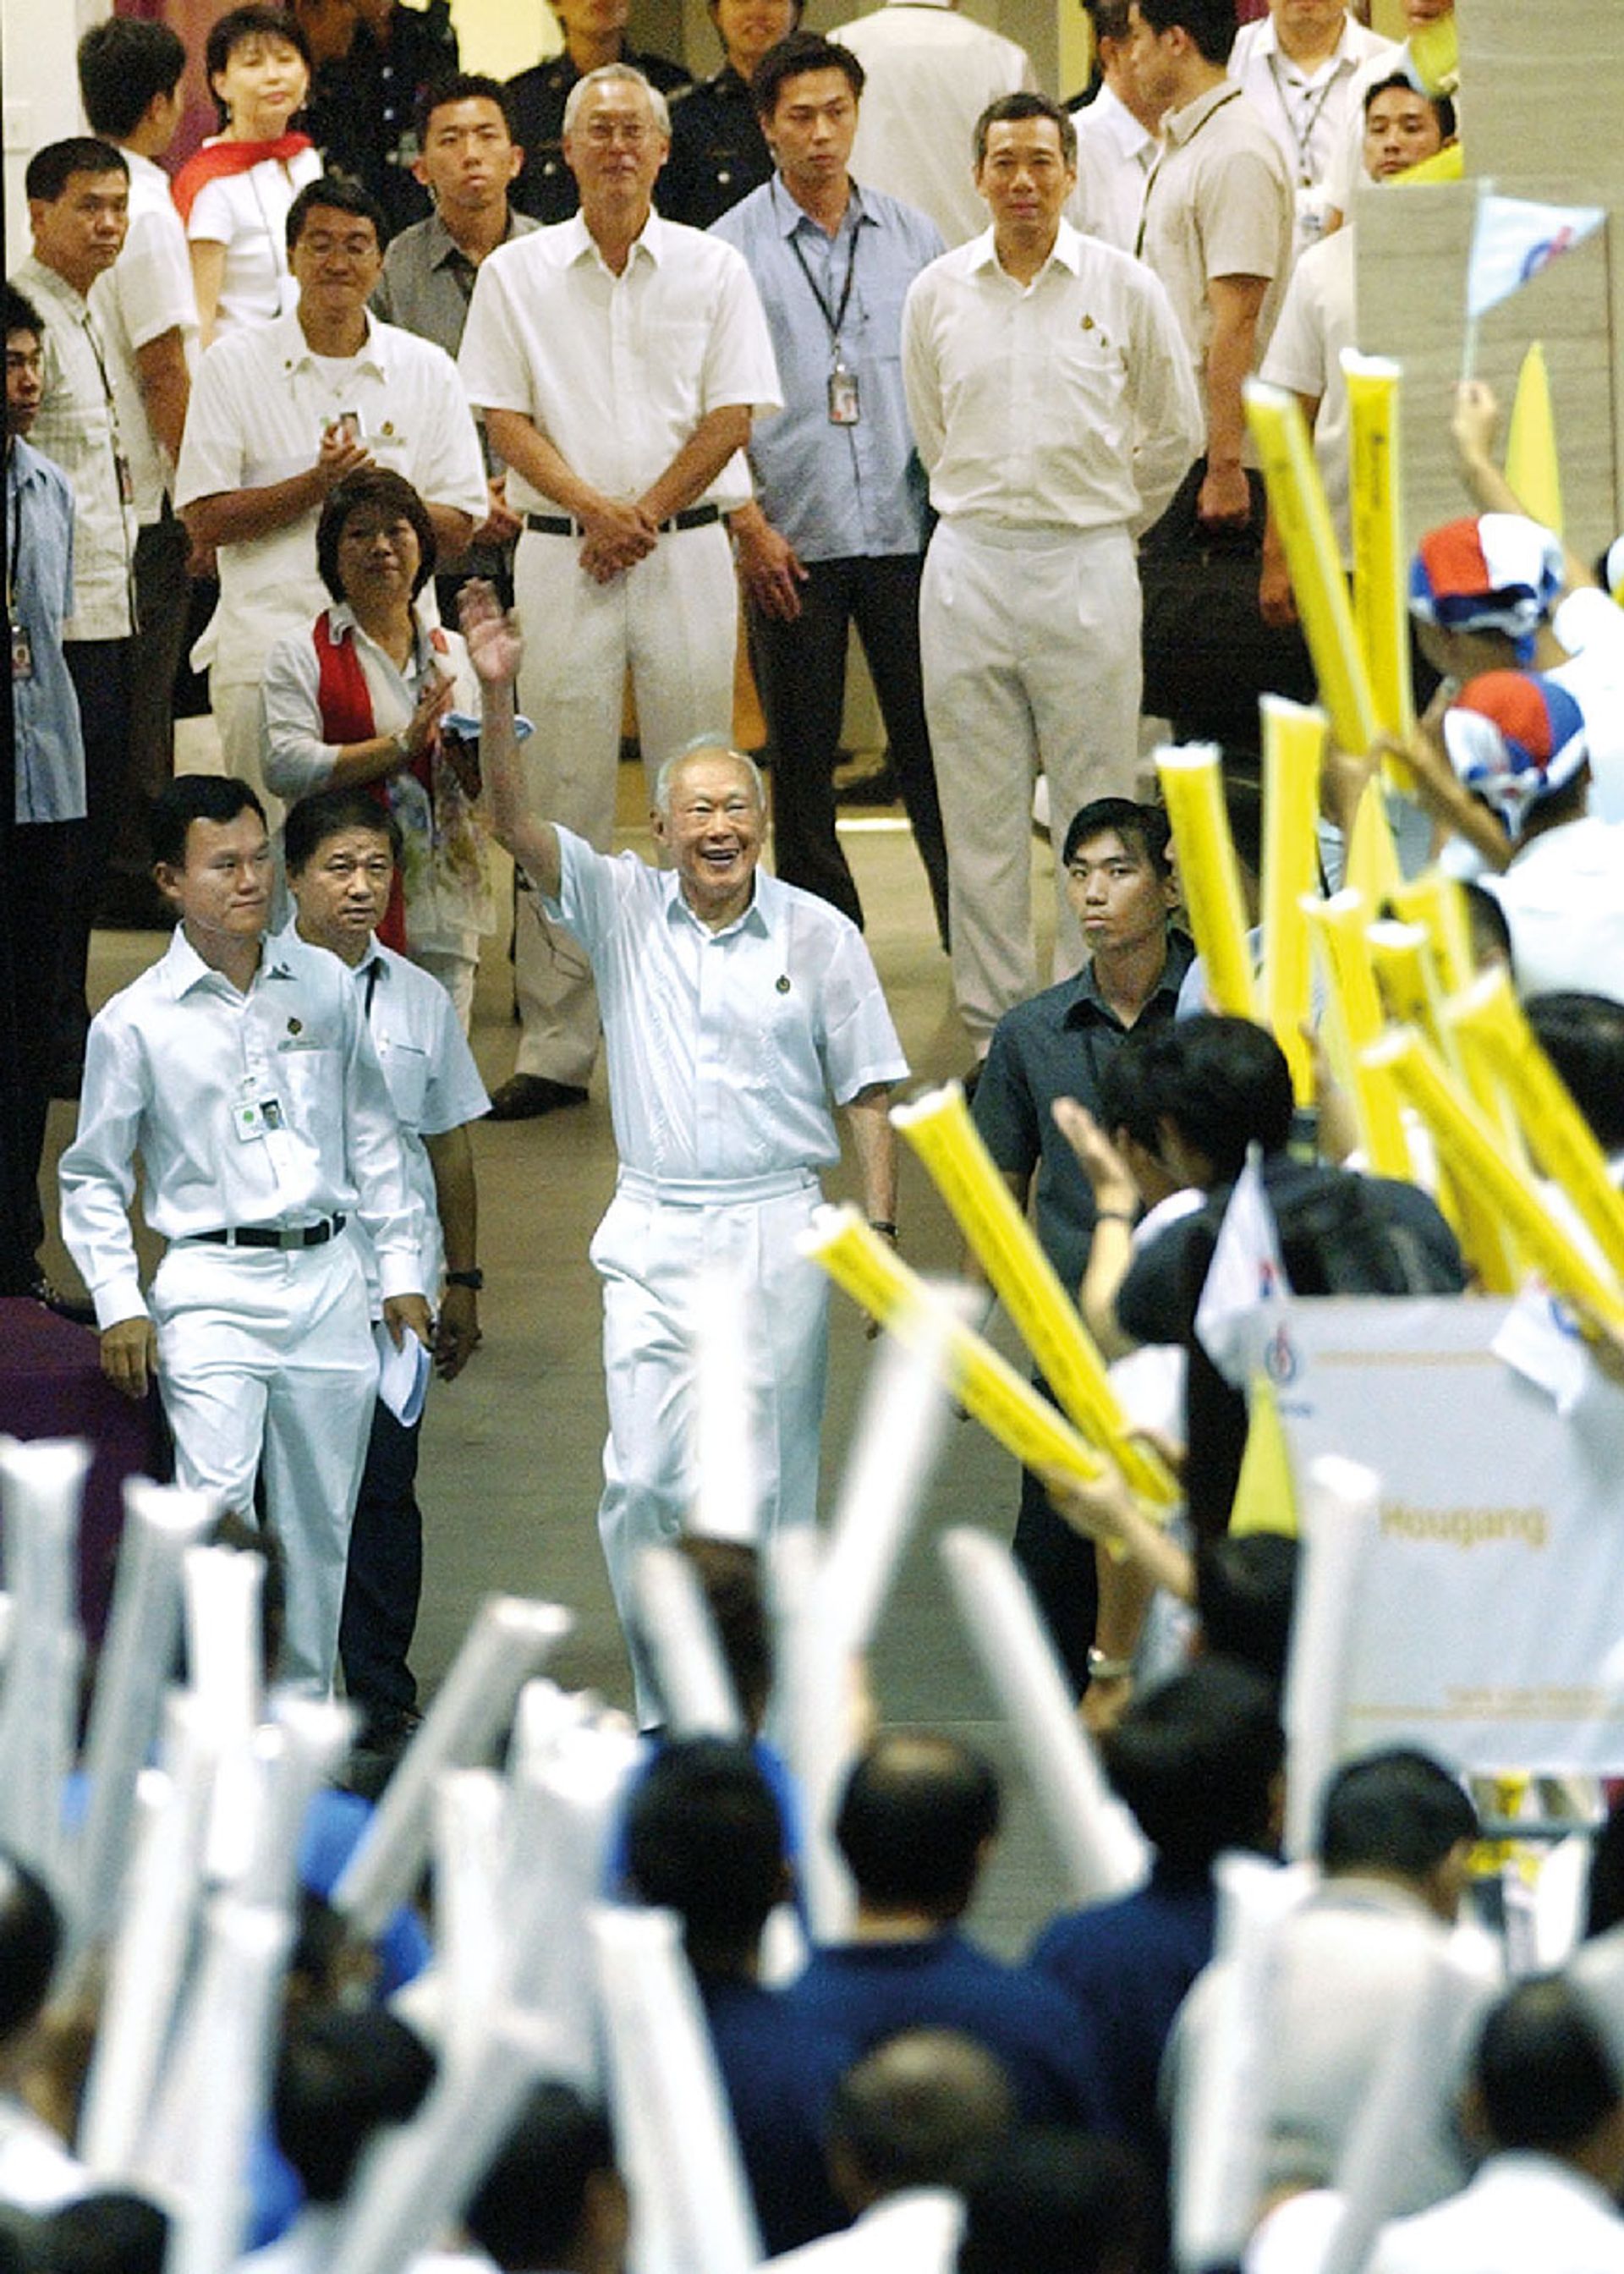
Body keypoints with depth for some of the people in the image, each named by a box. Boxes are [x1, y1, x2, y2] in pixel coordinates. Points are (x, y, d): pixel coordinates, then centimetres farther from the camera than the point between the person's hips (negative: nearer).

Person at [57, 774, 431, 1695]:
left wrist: (402, 1266, 13)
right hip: (212, 1288, -4)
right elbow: (93, 1179, 4)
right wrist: (119, 1303, -4)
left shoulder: (326, 986, 6)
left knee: (320, 1522, 9)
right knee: (218, 1506, -17)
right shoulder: (136, 1023, -3)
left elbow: (371, 1131, 15)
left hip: (327, 1280, 4)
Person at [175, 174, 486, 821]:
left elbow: (456, 527, 10)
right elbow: (206, 520, 0)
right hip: (269, 639, -2)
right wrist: (320, 483, -11)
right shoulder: (235, 366, 7)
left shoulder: (425, 371, 13)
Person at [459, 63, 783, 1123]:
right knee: (564, 805, -2)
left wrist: (645, 516, -8)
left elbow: (732, 414, 1)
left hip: (686, 549, 0)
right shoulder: (518, 274, 8)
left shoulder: (713, 270, 7)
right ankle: (556, 1048, -1)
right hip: (560, 556, 0)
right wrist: (591, 507, -11)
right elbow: (506, 418, 3)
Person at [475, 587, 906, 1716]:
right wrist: (497, 697, -21)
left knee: (768, 1481, 1)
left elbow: (868, 1093, 4)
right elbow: (518, 824, -7)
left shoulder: (819, 935, 2)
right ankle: (669, 1710, 8)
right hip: (654, 1231, 1)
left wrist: (881, 1231, -3)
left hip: (778, 1230, -1)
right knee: (644, 1478, -4)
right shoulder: (623, 909, 4)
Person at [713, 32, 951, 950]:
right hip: (793, 537, -1)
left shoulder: (911, 237, 9)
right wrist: (749, 521, -8)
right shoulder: (734, 247, 1)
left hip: (906, 529, 1)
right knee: (801, 759, 4)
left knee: (931, 739, 1)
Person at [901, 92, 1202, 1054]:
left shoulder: (1123, 287, 0)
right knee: (981, 813, 4)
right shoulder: (938, 292, 6)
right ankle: (995, 1020, 11)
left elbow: (1175, 433, 11)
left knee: (1098, 808, 0)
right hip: (970, 567, 2)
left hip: (1087, 571, -2)